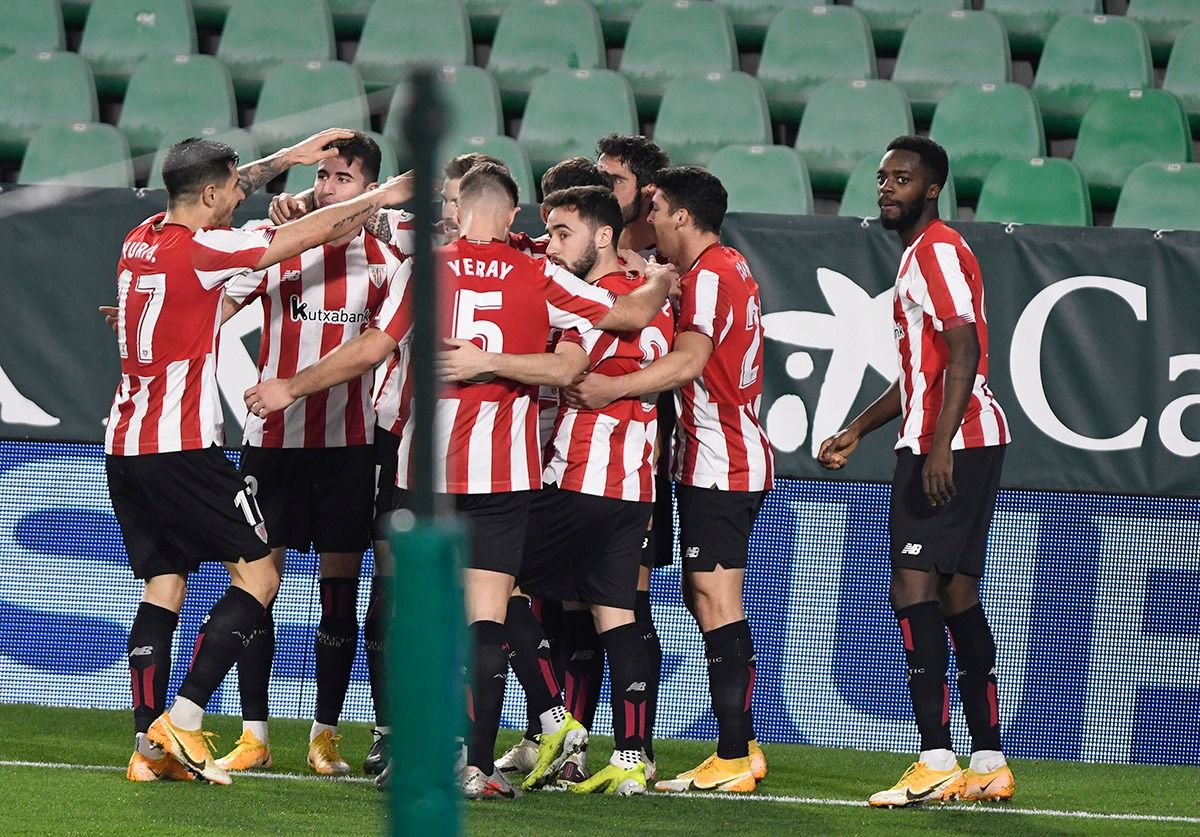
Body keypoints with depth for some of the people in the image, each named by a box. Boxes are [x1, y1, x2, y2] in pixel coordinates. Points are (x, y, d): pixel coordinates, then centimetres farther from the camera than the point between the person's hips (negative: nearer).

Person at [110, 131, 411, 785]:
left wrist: (288, 158, 35)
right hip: (180, 445, -8)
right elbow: (313, 232, -6)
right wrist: (382, 197, 8)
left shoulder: (141, 239, 10)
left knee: (162, 585, 10)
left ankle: (148, 747, 2)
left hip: (124, 443, 8)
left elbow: (209, 200, 31)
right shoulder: (198, 248, -12)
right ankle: (183, 719, -10)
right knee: (257, 574, 0)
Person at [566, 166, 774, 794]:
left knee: (716, 603, -12)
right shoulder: (732, 268, 18)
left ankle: (733, 759, -14)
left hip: (717, 462, -11)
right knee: (704, 599, 14)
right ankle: (740, 746, 16)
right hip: (739, 456, 11)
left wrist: (614, 387, -29)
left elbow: (689, 361, -24)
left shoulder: (707, 275, -12)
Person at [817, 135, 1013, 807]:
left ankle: (936, 763, -18)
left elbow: (963, 353, -21)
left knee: (914, 588, -14)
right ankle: (989, 765, 13)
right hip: (936, 445, 11)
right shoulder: (919, 255, 22)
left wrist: (939, 444, -28)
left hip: (951, 447, -11)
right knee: (957, 594, 11)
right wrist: (857, 431, 31)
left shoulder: (938, 251, -10)